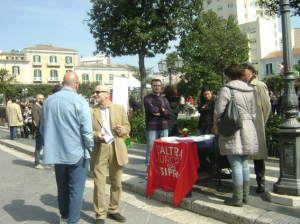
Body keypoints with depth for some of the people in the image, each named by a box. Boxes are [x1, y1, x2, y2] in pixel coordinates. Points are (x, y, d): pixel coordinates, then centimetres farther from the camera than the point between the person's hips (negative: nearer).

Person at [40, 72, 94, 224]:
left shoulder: (48, 101, 1)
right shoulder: (79, 102, -15)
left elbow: (42, 128, 11)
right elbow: (87, 131, -17)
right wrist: (90, 147, -1)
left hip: (56, 154, 6)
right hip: (77, 154, -5)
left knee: (62, 188, 20)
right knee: (76, 190, 7)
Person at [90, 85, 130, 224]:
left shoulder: (119, 108, 7)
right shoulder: (91, 111, 1)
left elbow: (127, 127, 11)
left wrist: (121, 130, -10)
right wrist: (96, 135, -18)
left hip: (117, 149, 3)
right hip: (99, 150, -2)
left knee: (116, 183, 13)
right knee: (99, 184, -2)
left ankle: (113, 210, 31)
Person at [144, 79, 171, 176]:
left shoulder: (164, 99, 16)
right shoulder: (147, 98, 4)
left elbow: (169, 112, 1)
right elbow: (151, 109, -16)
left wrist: (158, 112, -9)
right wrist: (162, 109, -1)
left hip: (164, 128, 4)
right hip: (151, 128, -4)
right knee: (150, 150, -3)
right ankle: (149, 171, 7)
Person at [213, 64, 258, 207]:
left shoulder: (226, 89, -7)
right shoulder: (249, 90, 12)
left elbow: (219, 110, -10)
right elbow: (253, 112, 17)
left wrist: (217, 126, 3)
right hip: (248, 130, 7)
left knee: (236, 164, -3)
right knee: (244, 163, 14)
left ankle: (237, 198, 4)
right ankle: (245, 195, 22)